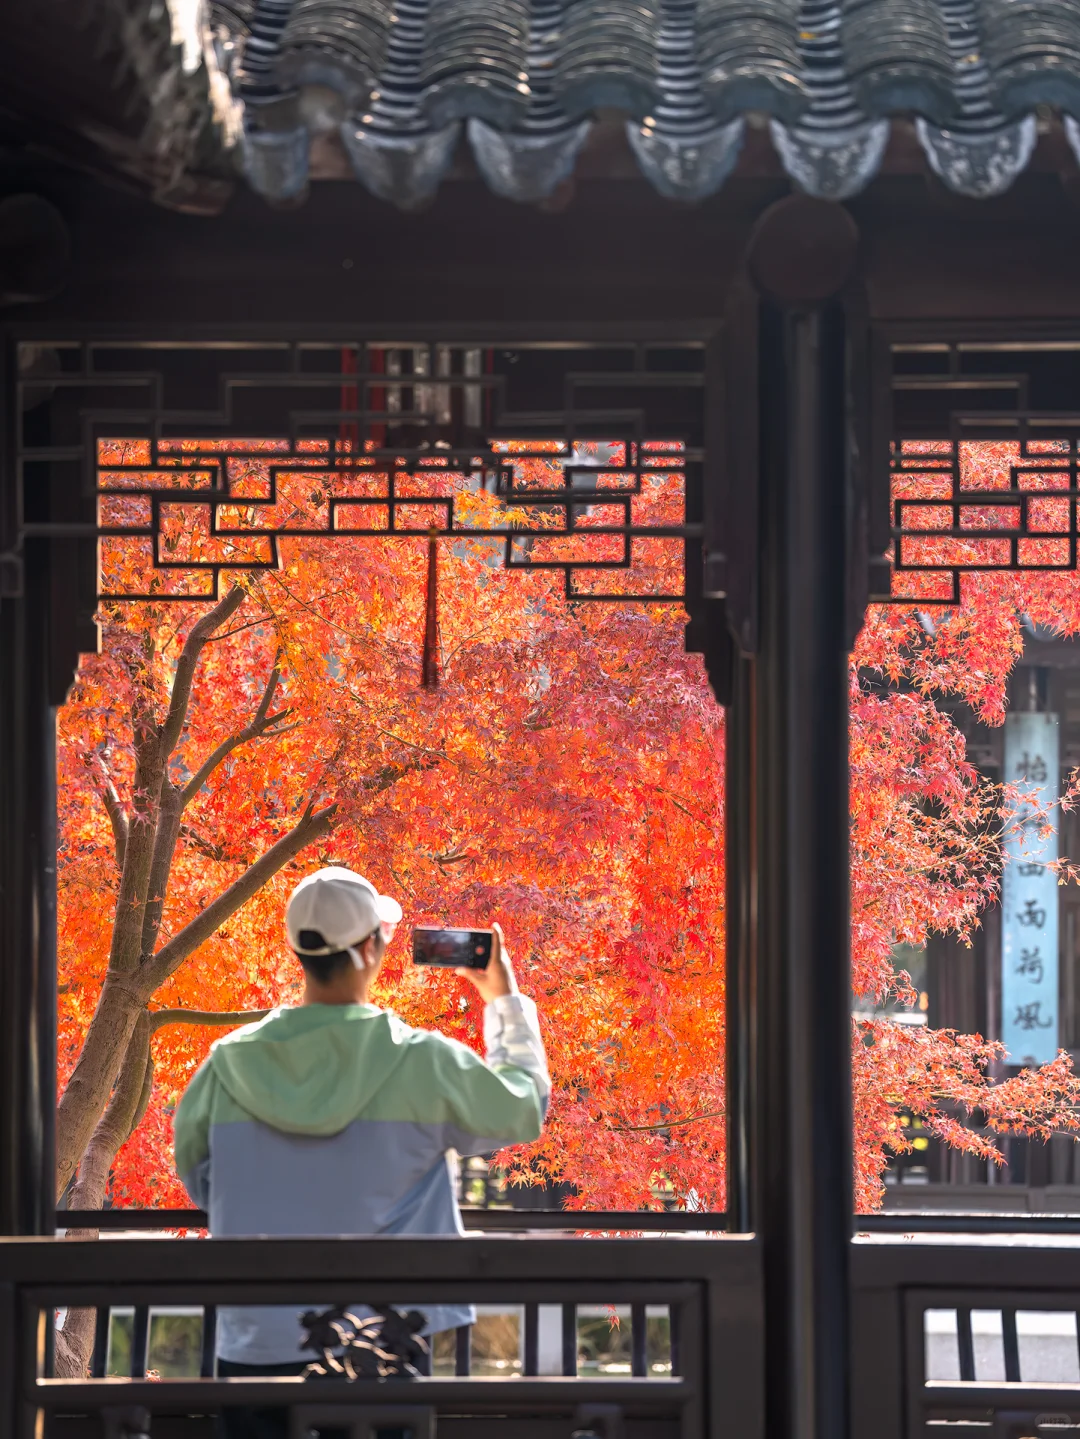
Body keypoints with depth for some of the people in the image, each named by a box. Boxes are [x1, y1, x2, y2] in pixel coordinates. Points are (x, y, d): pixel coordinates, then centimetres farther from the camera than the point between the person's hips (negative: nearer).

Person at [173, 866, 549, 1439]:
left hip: (255, 1349, 2)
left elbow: (198, 1182, 12)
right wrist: (506, 1000, 24)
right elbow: (523, 1107, 10)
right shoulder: (422, 1063, -8)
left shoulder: (230, 1064, -1)